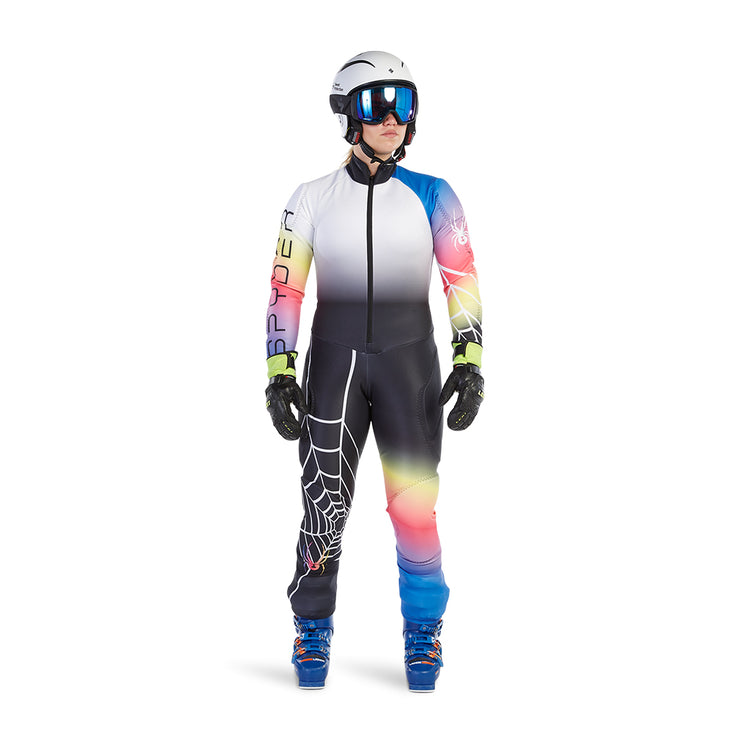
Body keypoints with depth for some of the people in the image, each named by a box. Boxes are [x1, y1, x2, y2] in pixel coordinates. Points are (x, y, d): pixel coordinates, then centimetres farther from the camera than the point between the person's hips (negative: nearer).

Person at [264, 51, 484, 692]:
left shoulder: (432, 196, 2)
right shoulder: (313, 199, 3)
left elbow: (464, 281, 4)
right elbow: (286, 288, 4)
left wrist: (470, 362, -5)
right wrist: (280, 374, -2)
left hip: (410, 365, 0)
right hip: (334, 363, 0)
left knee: (415, 505, -2)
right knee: (325, 503, -1)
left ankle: (424, 627, 17)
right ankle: (313, 628, 17)